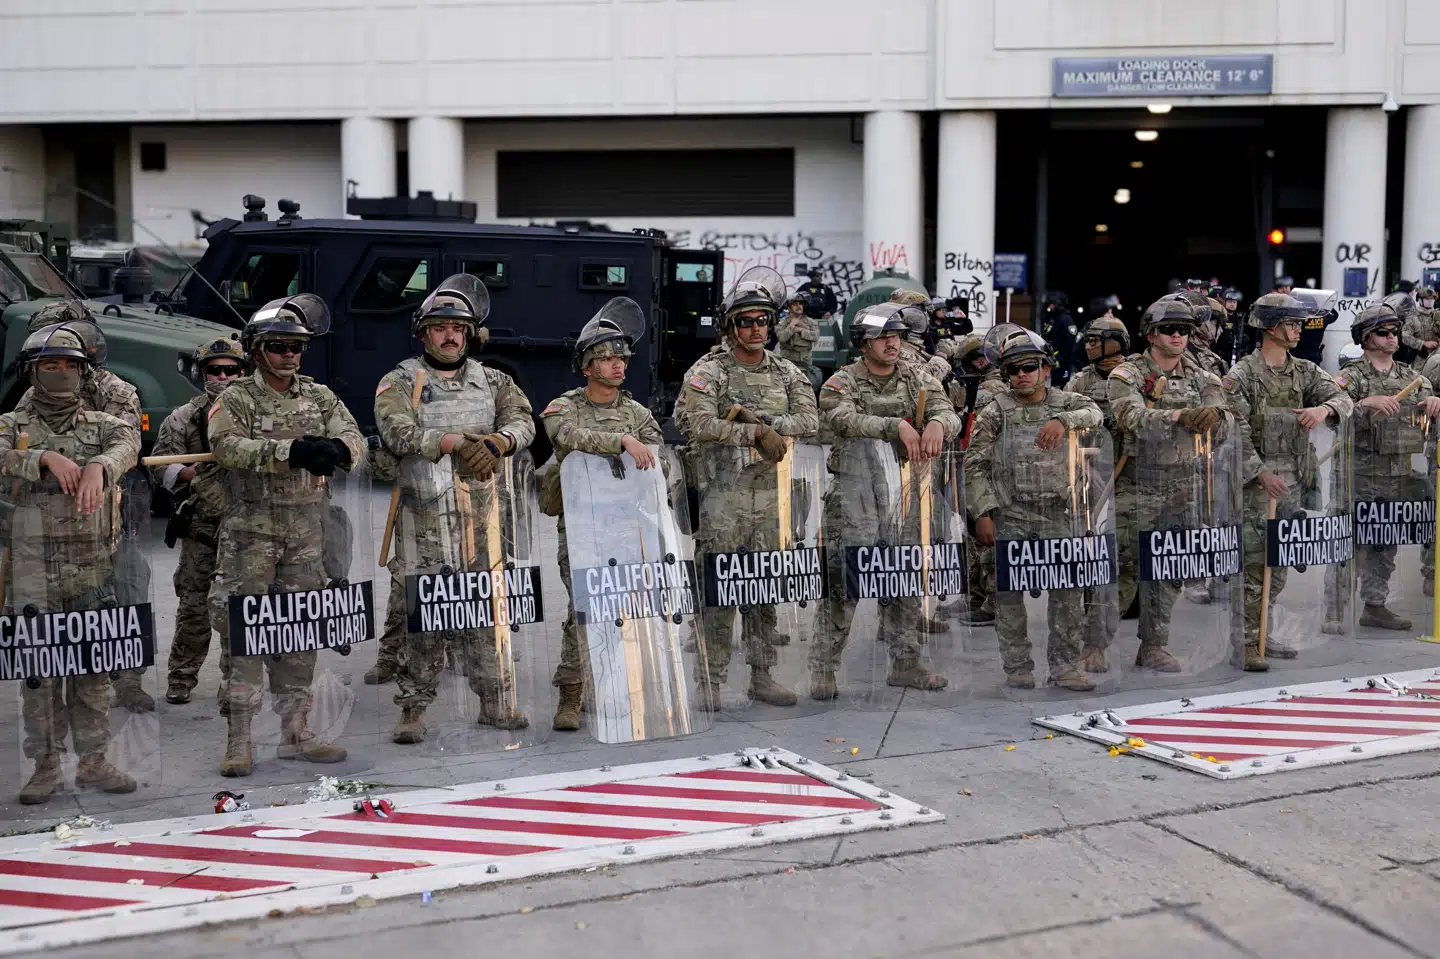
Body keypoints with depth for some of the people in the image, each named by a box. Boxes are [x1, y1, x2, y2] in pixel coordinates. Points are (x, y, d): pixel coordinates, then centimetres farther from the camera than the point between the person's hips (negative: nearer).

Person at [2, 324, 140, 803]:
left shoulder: (100, 423, 10)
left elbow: (128, 443, -14)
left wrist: (98, 466, -34)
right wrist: (46, 458, -26)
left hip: (93, 570, 1)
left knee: (95, 666, 5)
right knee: (39, 669, 1)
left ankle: (93, 760, 15)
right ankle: (46, 765, 10)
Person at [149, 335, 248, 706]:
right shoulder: (184, 418, 5)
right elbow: (160, 465, 3)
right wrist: (194, 474, -14)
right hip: (201, 526, 0)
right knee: (194, 605, 4)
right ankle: (180, 678, 17)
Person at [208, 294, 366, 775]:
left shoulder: (320, 397, 10)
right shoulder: (235, 399, -2)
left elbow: (355, 440, -1)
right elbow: (227, 446, -19)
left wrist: (337, 450, -26)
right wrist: (291, 451, -31)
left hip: (306, 531, 4)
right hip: (250, 530, -4)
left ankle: (295, 732, 18)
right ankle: (239, 740, 0)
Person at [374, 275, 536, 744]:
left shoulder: (491, 381, 15)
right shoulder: (400, 382, 4)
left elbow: (522, 421, 2)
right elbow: (398, 434, -13)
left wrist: (494, 443, -20)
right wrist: (456, 442, -22)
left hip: (481, 514, 3)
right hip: (425, 516, -3)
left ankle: (496, 701, 14)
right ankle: (414, 707, 5)